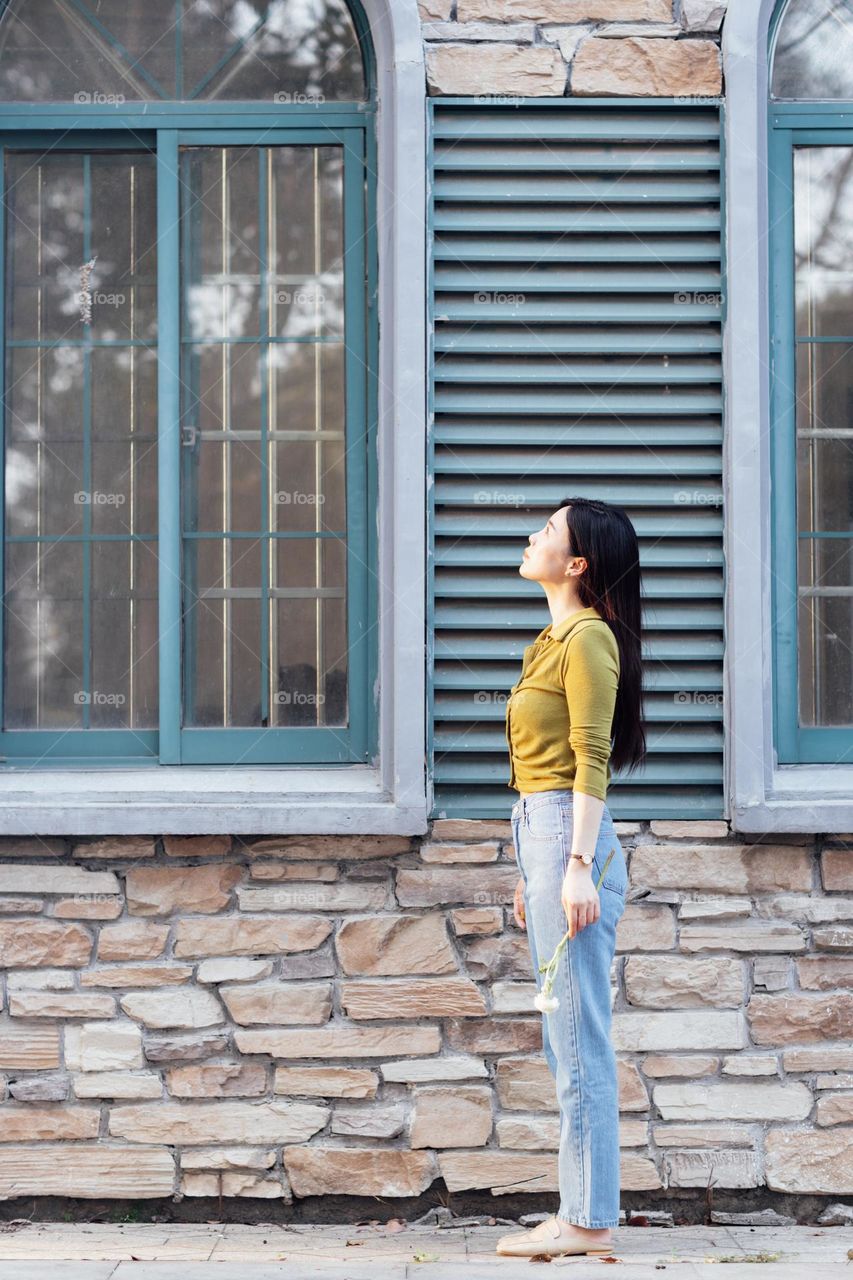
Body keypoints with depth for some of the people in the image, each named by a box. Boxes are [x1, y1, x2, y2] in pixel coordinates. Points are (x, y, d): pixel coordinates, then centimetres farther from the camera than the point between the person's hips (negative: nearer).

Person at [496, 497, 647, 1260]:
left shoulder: (588, 638, -10)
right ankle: (579, 1212, 14)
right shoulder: (555, 640, 19)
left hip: (568, 835, -10)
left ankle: (591, 1221, -5)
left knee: (579, 1037, -7)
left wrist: (578, 866, -21)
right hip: (541, 834, 10)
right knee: (566, 1042, 10)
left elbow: (591, 761, -16)